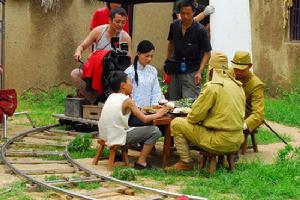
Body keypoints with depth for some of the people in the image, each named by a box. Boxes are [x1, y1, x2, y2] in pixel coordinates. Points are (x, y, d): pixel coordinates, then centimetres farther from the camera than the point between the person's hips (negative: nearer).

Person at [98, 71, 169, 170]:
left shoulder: (111, 97, 10)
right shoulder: (127, 100, -11)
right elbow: (144, 119, -9)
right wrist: (157, 114, 7)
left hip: (105, 135, 8)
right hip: (118, 138, -8)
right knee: (155, 131, -5)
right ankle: (141, 162, -2)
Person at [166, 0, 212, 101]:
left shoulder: (200, 30, -14)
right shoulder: (174, 26, -1)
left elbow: (207, 53, -9)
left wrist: (200, 72, -19)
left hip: (191, 72, -5)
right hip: (175, 71, 5)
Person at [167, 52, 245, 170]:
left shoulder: (212, 87, -14)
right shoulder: (238, 86, 8)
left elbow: (195, 116, -11)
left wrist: (189, 118, 13)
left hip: (220, 141, -8)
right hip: (237, 142, 8)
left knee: (176, 124, 3)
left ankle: (186, 163, 7)